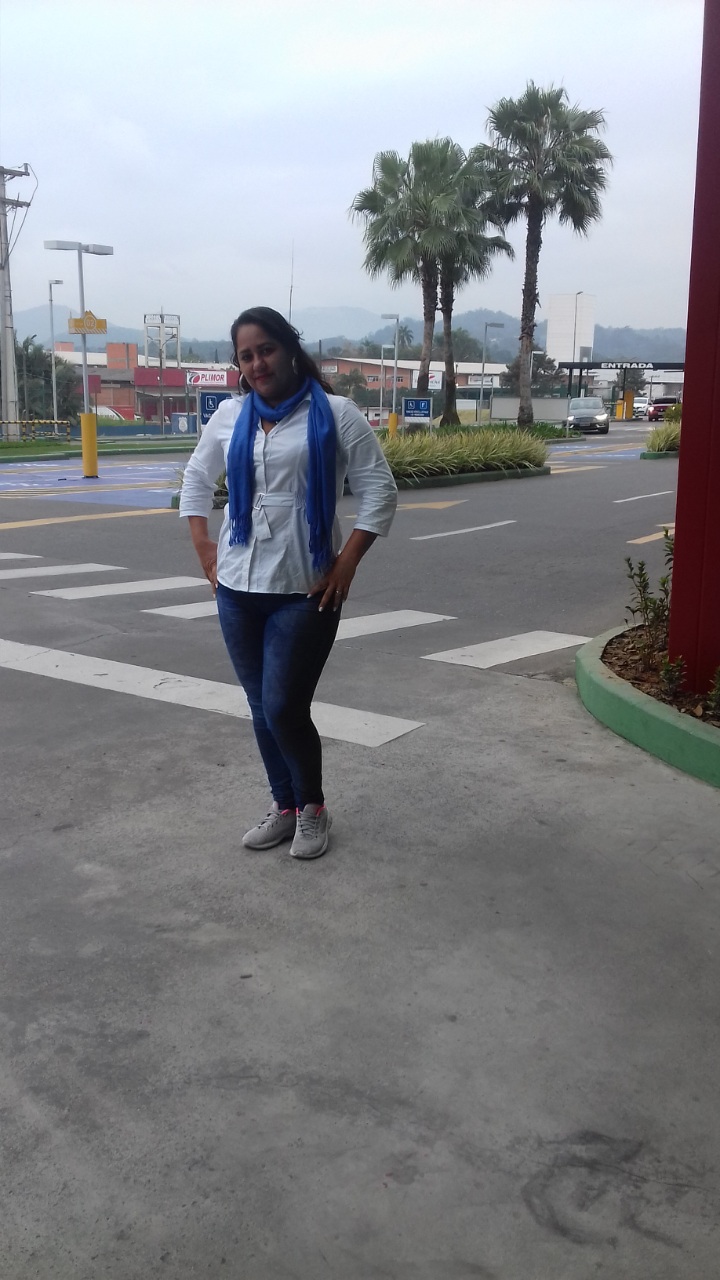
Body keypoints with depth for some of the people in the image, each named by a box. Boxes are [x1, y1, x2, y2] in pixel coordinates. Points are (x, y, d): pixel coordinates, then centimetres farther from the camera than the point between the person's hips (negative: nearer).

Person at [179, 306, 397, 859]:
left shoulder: (336, 414, -4)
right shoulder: (230, 416, 9)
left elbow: (380, 491, -5)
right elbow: (196, 480, 21)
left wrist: (347, 564, -11)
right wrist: (204, 546, 10)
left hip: (305, 591, -4)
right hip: (239, 589, 5)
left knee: (285, 710, -6)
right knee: (262, 711, 11)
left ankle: (314, 807, 18)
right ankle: (285, 807, 28)